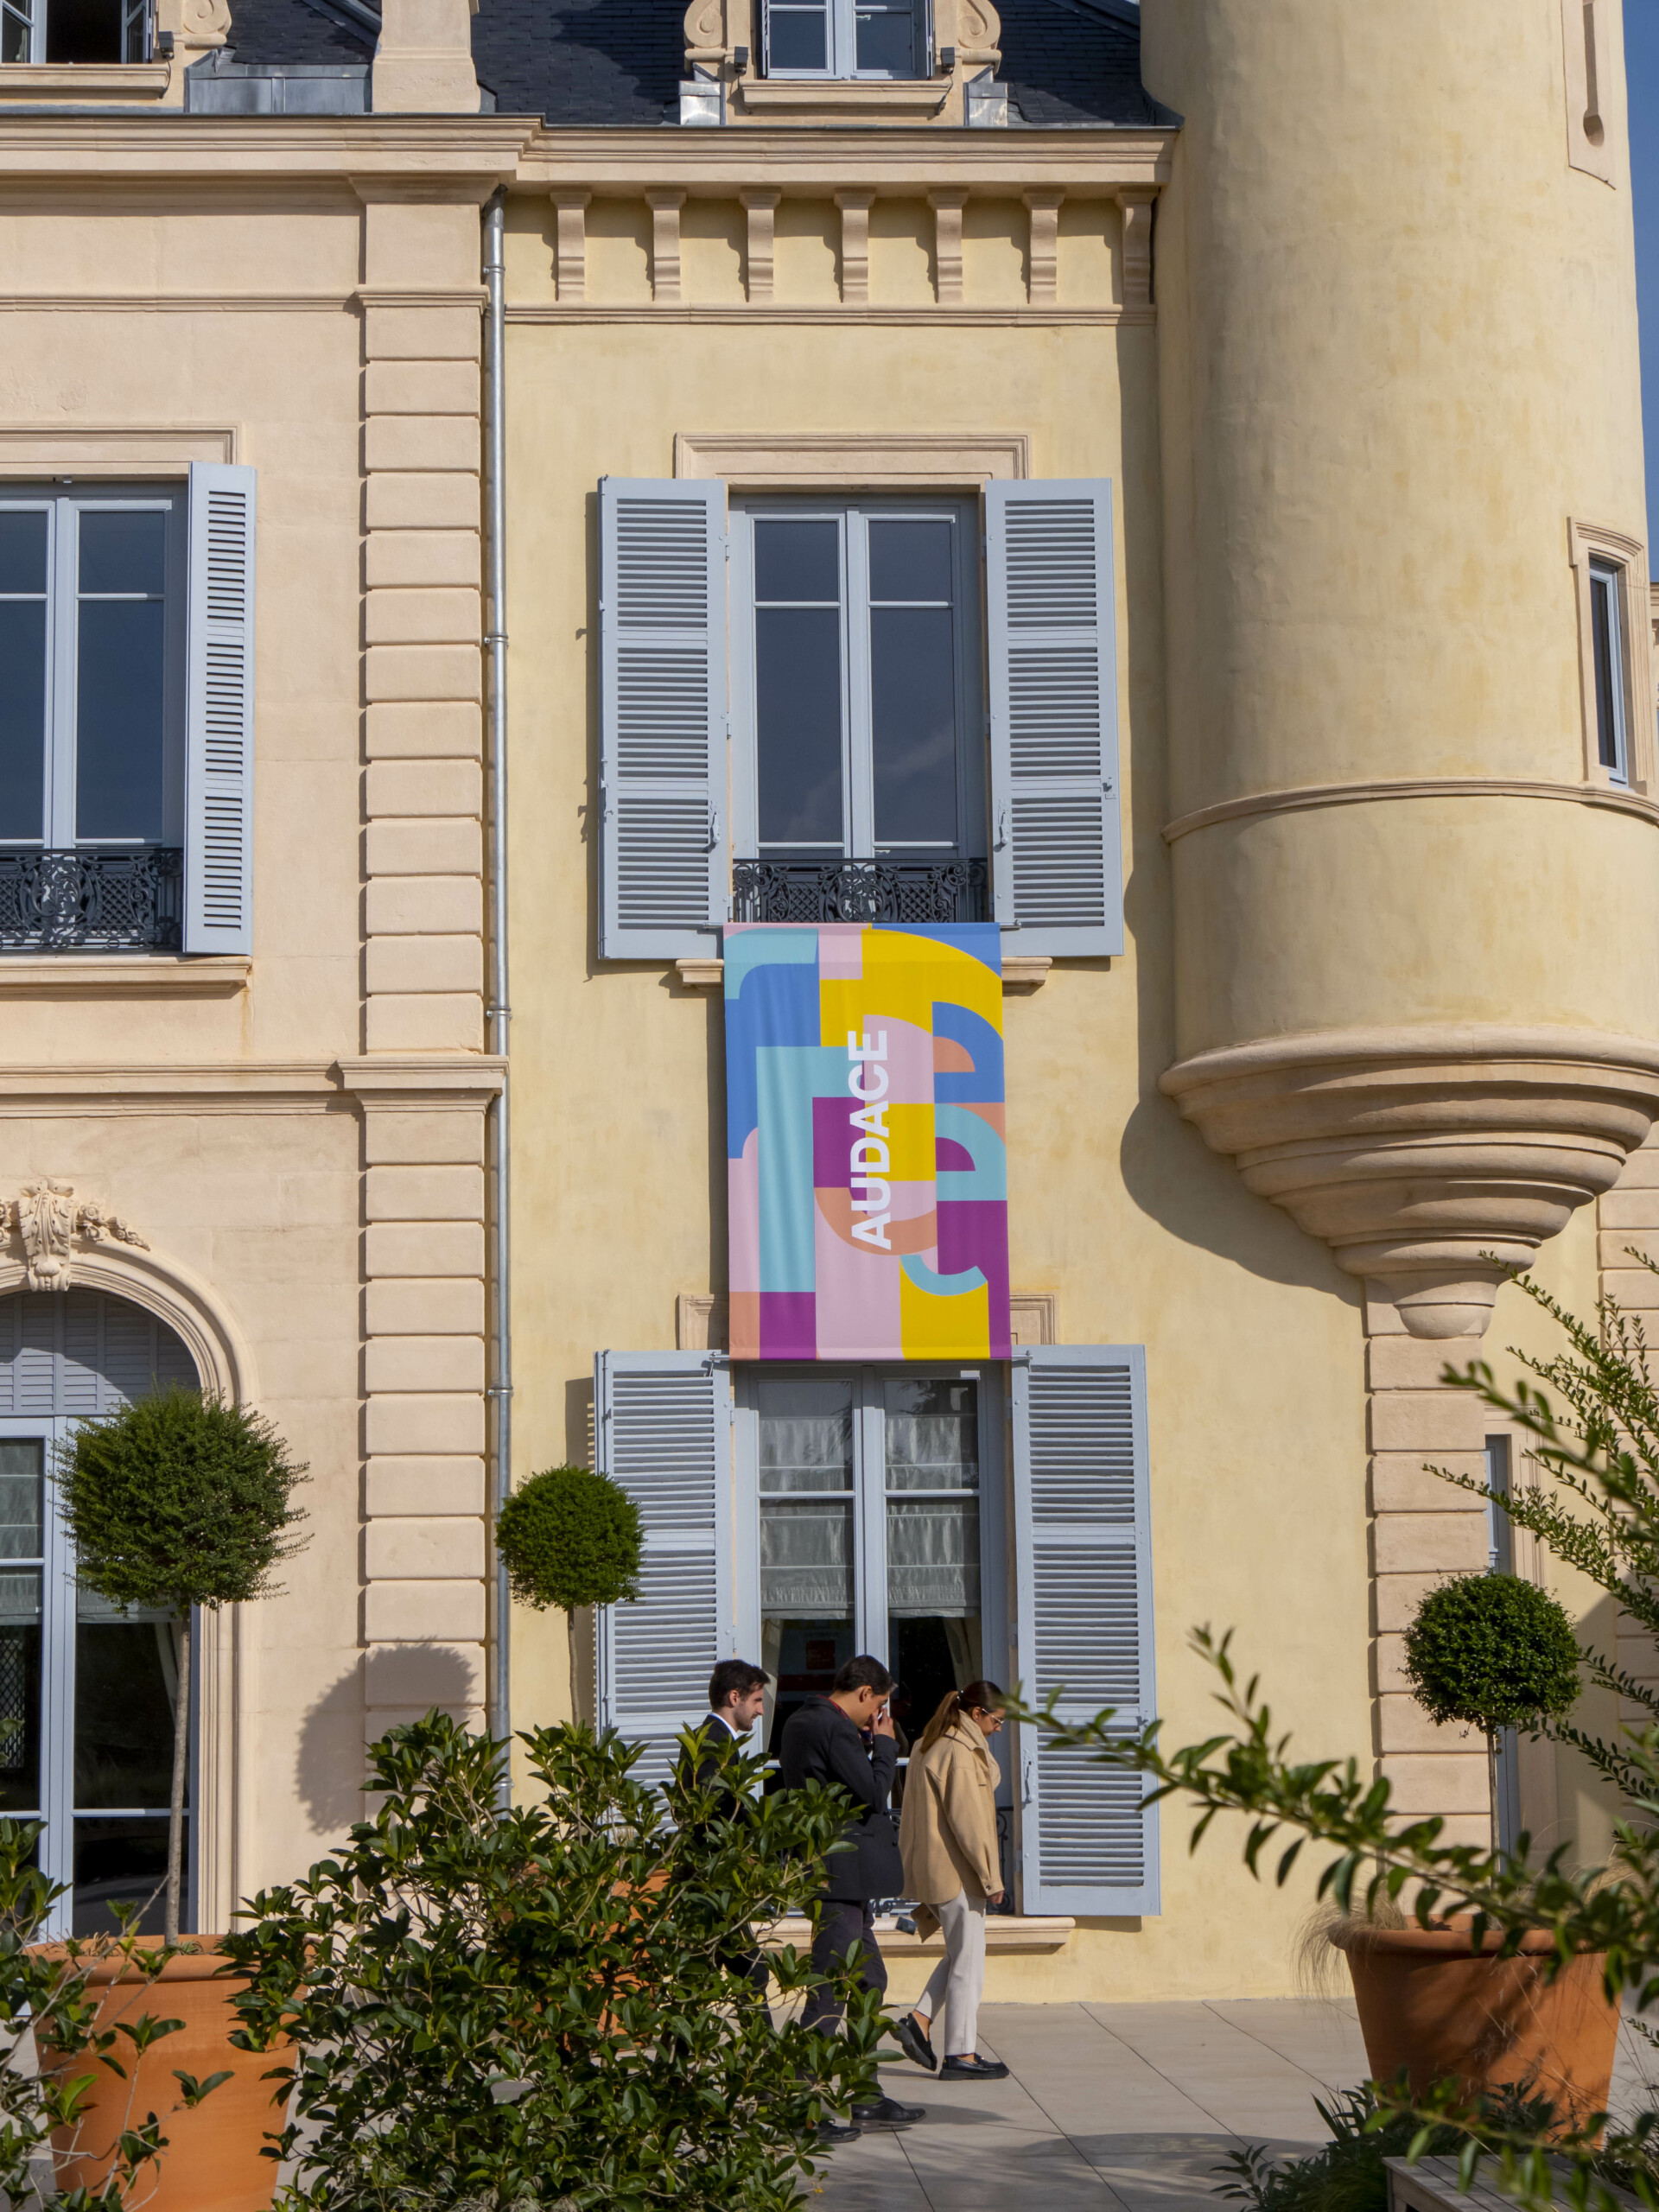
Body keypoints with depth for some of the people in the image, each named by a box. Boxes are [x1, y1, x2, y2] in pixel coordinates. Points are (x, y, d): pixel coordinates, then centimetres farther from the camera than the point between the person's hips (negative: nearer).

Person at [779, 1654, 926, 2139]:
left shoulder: (801, 1721, 14)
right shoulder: (835, 1729, -17)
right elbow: (874, 1795, -17)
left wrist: (867, 1744, 12)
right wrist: (883, 1744, -4)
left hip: (834, 1876, 11)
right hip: (840, 1875, -11)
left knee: (869, 1981, 18)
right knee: (830, 1994, -7)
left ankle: (867, 2098, 24)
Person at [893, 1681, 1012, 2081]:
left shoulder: (927, 1747, 14)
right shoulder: (959, 1753, -16)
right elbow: (968, 1820, -19)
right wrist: (991, 1877, -14)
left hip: (928, 1869, 10)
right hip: (955, 1872, -9)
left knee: (961, 1954, 17)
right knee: (967, 1961, -2)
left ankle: (919, 2021, 7)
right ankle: (961, 2054, 2)